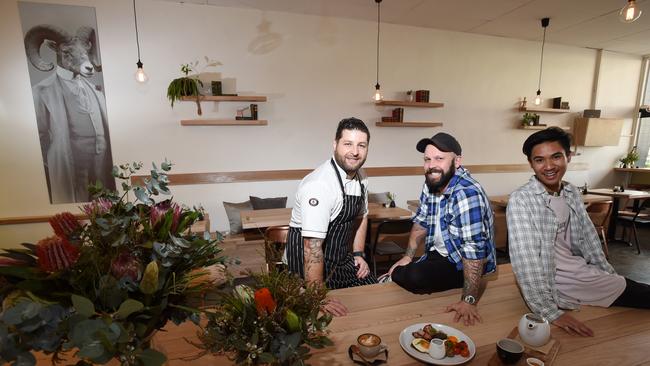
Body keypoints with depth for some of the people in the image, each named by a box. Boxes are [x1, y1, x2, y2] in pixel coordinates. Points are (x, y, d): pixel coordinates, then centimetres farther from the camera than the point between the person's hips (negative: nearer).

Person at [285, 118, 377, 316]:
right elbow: (312, 246, -32)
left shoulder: (360, 177, -1)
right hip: (309, 260, -7)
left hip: (341, 257, 8)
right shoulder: (320, 184, -29)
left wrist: (358, 254, 9)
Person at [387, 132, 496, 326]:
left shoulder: (467, 194, -30)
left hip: (464, 263, -7)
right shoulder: (431, 183, -4)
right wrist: (408, 257, 3)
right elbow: (421, 221, 6)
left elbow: (474, 249, -32)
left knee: (414, 277, -27)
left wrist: (469, 301, -31)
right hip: (438, 253, 7)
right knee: (396, 274, -4)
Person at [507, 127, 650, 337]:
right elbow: (525, 261, -25)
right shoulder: (520, 200, -21)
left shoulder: (572, 193, 3)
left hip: (580, 271, 7)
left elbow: (588, 238, 13)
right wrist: (551, 313, -26)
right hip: (551, 281, -7)